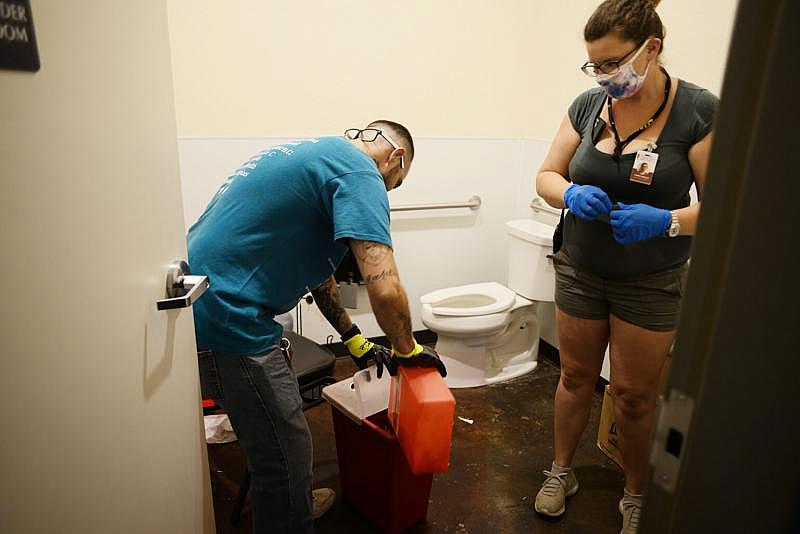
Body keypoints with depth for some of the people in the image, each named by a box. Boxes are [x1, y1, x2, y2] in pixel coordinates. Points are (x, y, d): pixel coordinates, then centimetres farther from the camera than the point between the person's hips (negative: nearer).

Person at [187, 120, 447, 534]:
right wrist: (407, 350, -3)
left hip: (200, 306, 11)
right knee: (284, 453, 6)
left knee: (271, 435, 27)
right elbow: (384, 289, -24)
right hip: (226, 321, -11)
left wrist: (353, 340, 27)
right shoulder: (359, 171, -13)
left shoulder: (316, 154, 17)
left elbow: (315, 267, 23)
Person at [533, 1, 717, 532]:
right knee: (576, 377, 15)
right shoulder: (589, 105, -2)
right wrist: (572, 194, -20)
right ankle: (562, 471, 37)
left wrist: (666, 220, -29)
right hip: (580, 271, 3)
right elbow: (547, 176, 2)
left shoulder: (698, 111, -12)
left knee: (634, 395, 10)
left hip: (651, 283, -2)